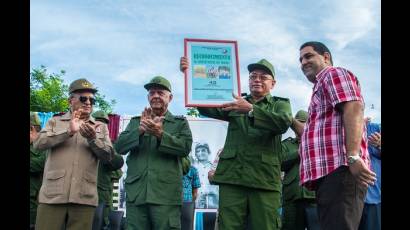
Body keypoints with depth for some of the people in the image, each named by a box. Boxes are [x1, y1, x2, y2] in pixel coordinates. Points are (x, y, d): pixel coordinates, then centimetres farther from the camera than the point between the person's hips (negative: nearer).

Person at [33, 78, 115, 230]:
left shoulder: (101, 127, 15)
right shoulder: (55, 121, 14)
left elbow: (108, 156, 3)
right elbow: (38, 144, -3)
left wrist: (92, 138, -14)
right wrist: (68, 131, -15)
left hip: (85, 197, 1)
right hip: (53, 194, 0)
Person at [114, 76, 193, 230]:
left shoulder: (180, 122, 12)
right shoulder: (136, 121, 18)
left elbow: (186, 147, -4)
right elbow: (119, 147, 4)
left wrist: (161, 134, -18)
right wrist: (140, 130, -12)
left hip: (166, 194, -2)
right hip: (136, 194, 2)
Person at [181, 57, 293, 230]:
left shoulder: (280, 104, 15)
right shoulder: (235, 103, 21)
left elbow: (283, 123, -8)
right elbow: (206, 108, 6)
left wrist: (251, 109, -20)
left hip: (264, 178, -1)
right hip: (232, 176, 2)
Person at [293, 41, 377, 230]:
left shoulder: (334, 74, 5)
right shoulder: (322, 87, 34)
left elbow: (354, 109, -14)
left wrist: (353, 156, -25)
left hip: (339, 168, -10)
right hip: (328, 171, 10)